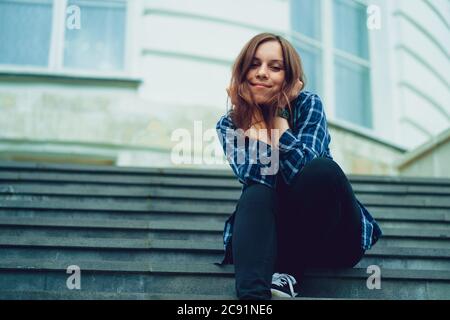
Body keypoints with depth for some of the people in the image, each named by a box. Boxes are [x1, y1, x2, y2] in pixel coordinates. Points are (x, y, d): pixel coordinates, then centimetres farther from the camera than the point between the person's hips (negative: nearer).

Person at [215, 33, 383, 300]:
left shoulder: (308, 104, -9)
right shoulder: (229, 125, -3)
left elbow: (302, 170, -26)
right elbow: (257, 177, -21)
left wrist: (278, 112, -18)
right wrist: (253, 113, -16)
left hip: (330, 239, -1)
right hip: (273, 236, 1)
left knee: (322, 169, -30)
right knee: (256, 194, -31)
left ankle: (290, 270, -16)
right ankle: (253, 296, -50)